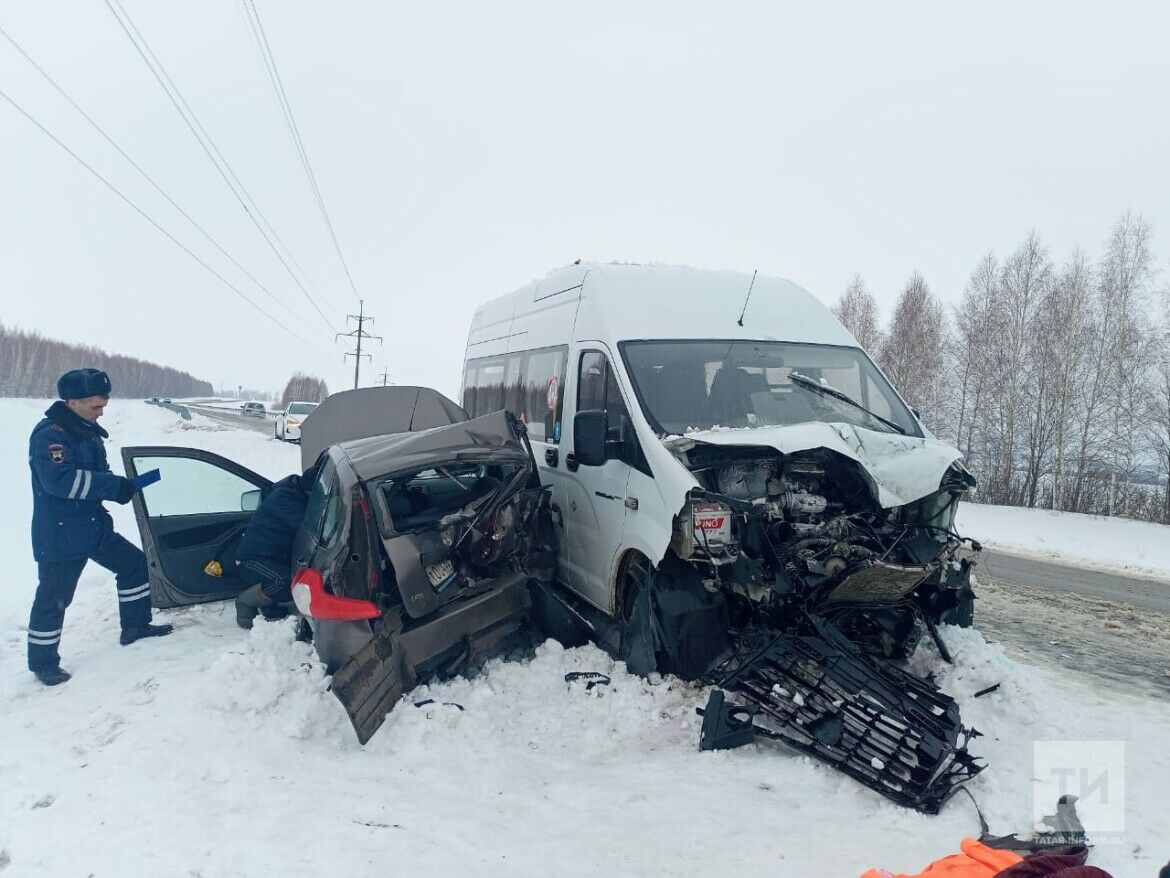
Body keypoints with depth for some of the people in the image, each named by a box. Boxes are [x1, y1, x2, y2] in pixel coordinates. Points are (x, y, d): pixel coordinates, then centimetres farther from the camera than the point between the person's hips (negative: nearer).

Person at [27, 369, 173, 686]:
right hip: (60, 535, -9)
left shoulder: (88, 431, 8)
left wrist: (118, 486, -5)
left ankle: (135, 625, 28)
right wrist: (114, 485, -30)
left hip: (96, 526, 9)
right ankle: (42, 662, 18)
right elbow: (60, 480, -32)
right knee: (53, 598, 2)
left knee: (135, 564, 13)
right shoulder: (49, 434, -20)